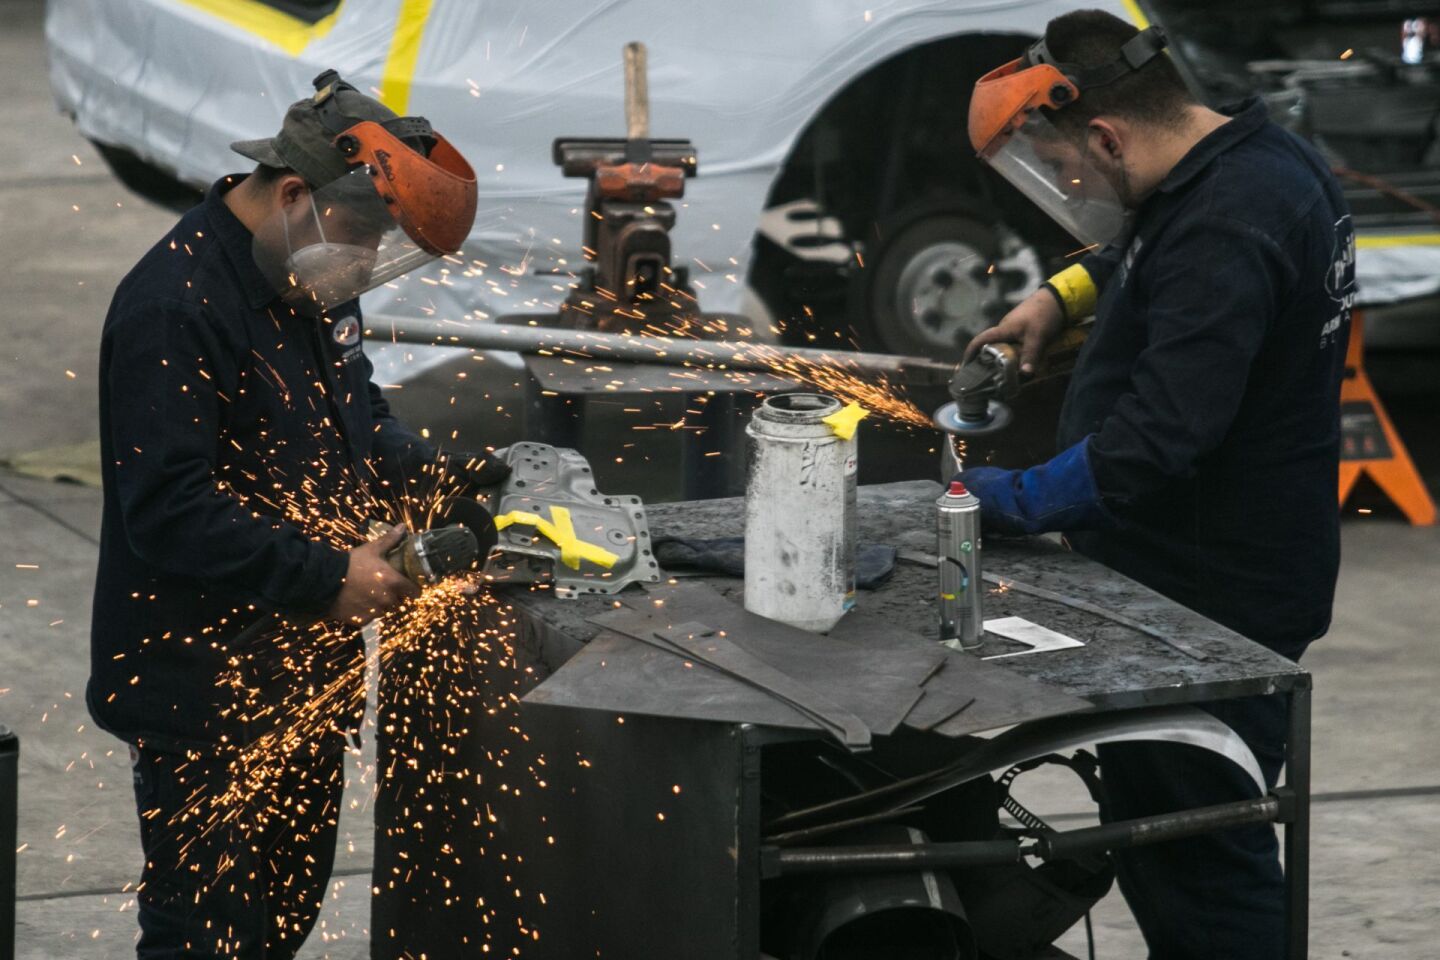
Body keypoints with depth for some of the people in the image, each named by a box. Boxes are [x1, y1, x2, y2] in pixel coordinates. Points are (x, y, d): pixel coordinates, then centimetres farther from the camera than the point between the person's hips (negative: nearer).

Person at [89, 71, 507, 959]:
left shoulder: (313, 282, 7)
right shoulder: (174, 307, -22)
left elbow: (360, 428, 20)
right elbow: (169, 513, -27)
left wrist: (452, 479, 0)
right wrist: (328, 577, -28)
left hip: (302, 678, 9)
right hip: (202, 697, -9)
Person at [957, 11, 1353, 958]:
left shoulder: (1224, 230, -26)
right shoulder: (1254, 157, 8)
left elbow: (1161, 437, -31)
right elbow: (1146, 250, 31)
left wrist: (1018, 501, -22)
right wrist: (1065, 294, 15)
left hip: (1218, 595, -11)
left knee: (1204, 860, -6)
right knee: (1145, 838, 19)